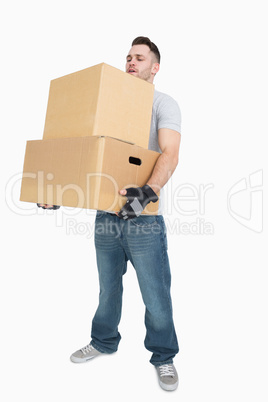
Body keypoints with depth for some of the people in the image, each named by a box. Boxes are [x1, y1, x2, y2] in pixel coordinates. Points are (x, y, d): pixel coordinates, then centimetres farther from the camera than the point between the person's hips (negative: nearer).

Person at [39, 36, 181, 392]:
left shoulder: (164, 104, -2)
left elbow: (169, 154, -20)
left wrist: (150, 191, -39)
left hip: (144, 218, -5)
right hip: (106, 214, 5)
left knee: (155, 294, 5)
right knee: (108, 288, 19)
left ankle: (164, 357, 28)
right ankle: (104, 342, 41)